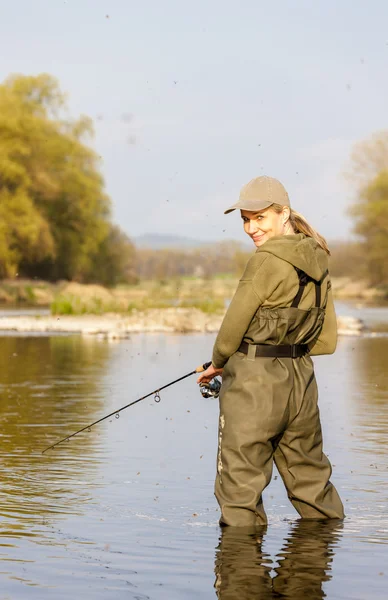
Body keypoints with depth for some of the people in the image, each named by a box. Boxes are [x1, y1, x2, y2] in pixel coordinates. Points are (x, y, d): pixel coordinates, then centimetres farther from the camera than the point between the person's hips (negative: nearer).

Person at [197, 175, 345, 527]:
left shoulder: (268, 260, -14)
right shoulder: (318, 263, 9)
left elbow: (235, 323, -9)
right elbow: (326, 340, 13)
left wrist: (218, 363, 8)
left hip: (255, 382, -8)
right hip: (302, 379, 8)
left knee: (240, 484, 1)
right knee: (309, 476, 20)